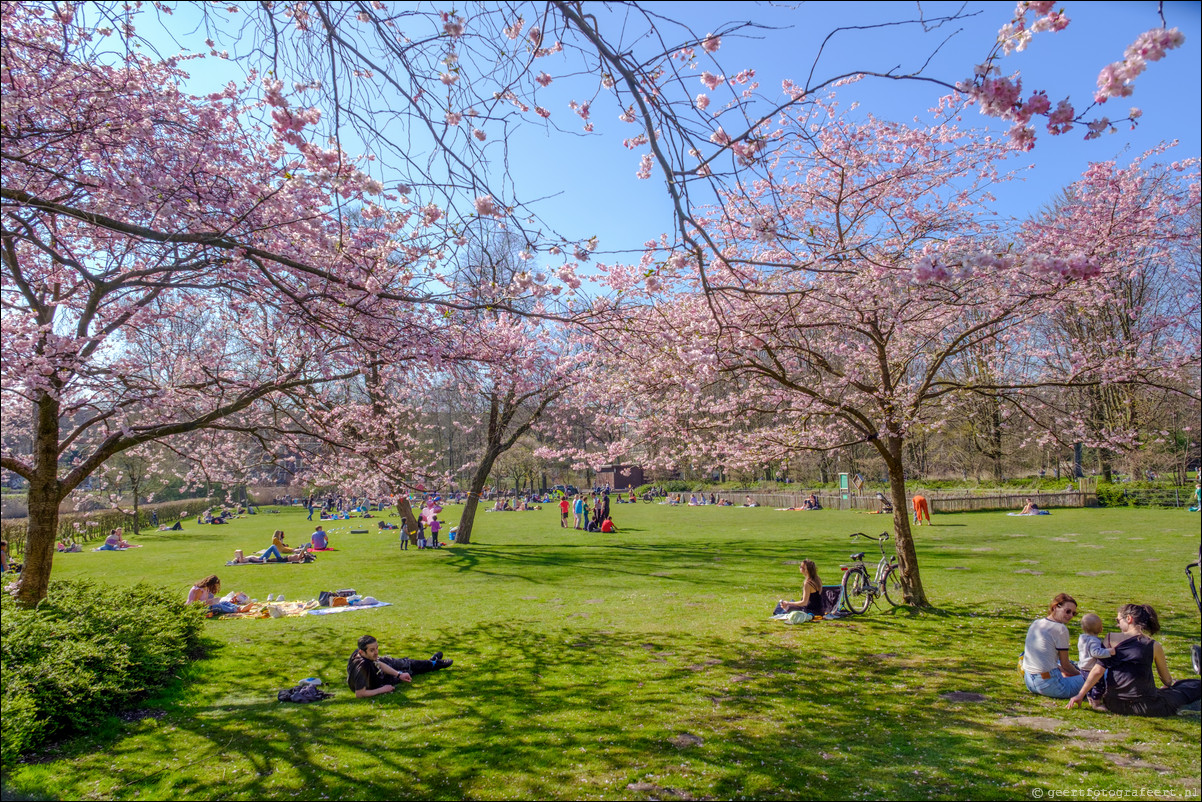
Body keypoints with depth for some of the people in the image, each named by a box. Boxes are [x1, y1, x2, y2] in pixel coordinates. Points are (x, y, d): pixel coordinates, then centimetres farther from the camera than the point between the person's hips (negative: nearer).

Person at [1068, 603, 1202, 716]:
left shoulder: (1112, 639, -3)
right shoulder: (1154, 647, -3)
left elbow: (1098, 671, -6)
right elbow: (1167, 680, 12)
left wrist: (1080, 695, -1)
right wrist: (1170, 686, 36)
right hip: (1145, 708, -2)